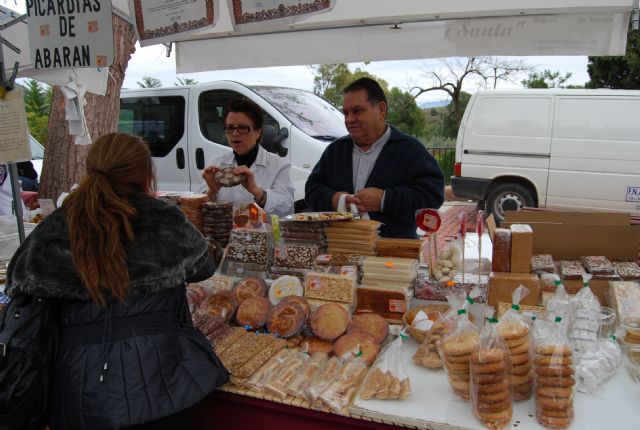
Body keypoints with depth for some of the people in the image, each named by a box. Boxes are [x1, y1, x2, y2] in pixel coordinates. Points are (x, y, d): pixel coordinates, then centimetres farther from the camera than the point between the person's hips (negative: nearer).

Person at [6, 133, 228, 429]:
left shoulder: (53, 230, -7)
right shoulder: (164, 222, -11)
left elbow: (17, 284, 6)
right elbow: (202, 267, 4)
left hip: (77, 386, 2)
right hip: (153, 376, -2)